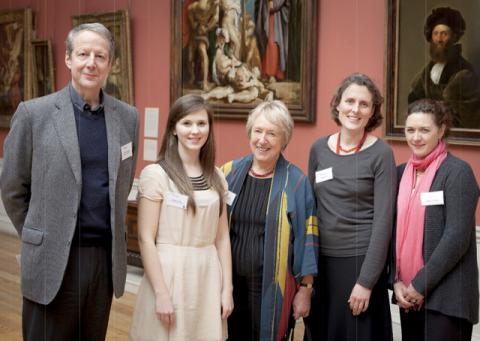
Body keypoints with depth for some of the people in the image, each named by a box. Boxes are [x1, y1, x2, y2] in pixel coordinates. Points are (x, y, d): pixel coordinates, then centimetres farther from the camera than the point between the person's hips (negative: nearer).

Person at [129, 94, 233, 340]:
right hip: (169, 274, -4)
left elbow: (222, 237, 9)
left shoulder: (216, 177, 7)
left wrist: (227, 287, 5)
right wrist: (161, 292, -15)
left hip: (208, 276, 5)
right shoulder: (155, 174, -8)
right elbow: (146, 238, -11)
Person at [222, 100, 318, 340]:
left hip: (273, 288, -2)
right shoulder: (230, 173, 1)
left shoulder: (296, 182, -5)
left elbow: (307, 238, -3)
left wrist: (305, 289, -4)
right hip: (229, 284, 2)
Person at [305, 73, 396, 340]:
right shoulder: (319, 148, 4)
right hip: (321, 259, 4)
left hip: (360, 260, -4)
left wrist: (366, 281, -15)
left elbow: (383, 220, -11)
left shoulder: (381, 154, -8)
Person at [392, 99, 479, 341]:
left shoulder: (458, 172, -8)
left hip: (445, 297, -5)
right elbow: (395, 231, 10)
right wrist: (396, 280, -2)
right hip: (408, 294, 6)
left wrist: (421, 284, -13)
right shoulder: (402, 172, 9)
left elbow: (457, 237, -14)